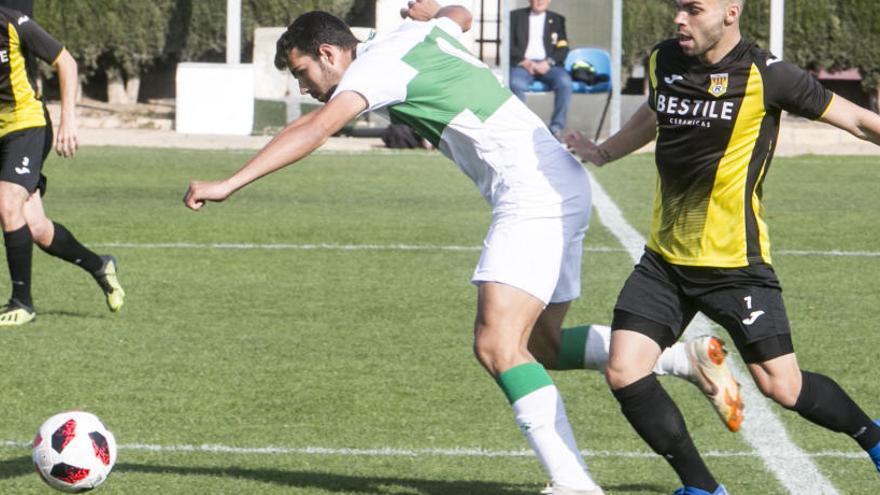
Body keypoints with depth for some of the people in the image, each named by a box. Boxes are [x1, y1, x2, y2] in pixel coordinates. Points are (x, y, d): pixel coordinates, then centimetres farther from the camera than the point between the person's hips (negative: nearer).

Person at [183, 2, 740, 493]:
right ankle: (687, 357, 16)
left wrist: (229, 184, -25)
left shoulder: (377, 63, -9)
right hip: (560, 185, 10)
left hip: (534, 193, -10)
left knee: (499, 345, -19)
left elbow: (315, 130, -22)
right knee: (540, 345, 17)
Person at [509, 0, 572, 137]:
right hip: (523, 64, -1)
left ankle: (557, 128, -24)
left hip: (548, 65, 1)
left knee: (565, 82, -31)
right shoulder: (516, 16, 16)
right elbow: (509, 44, 6)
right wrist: (524, 61, -11)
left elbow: (563, 48, 10)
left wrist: (548, 62, -10)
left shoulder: (557, 19, 20)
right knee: (515, 83, -35)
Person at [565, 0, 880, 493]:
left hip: (736, 262, -5)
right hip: (665, 258, 5)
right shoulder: (664, 61, 4)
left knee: (781, 385, -5)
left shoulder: (763, 75, -14)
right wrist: (602, 153, 34)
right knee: (625, 374, -9)